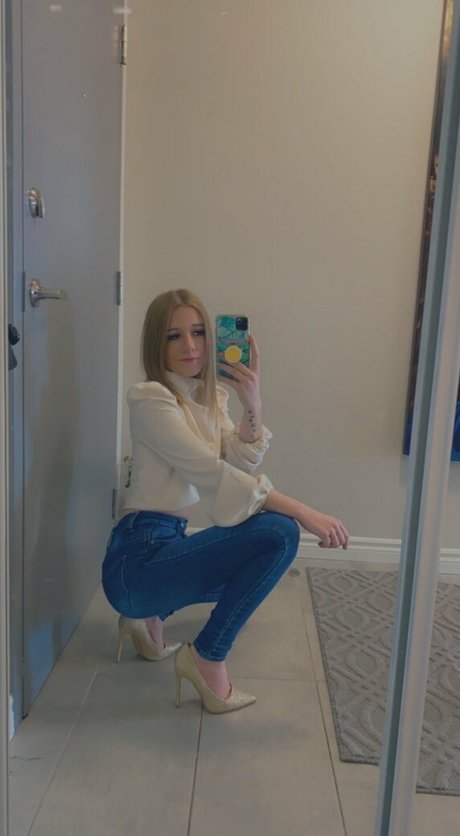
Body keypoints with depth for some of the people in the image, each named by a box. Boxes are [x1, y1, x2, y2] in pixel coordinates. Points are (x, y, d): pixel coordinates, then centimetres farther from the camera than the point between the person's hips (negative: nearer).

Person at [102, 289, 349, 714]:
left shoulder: (209, 397, 11)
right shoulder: (150, 398, -14)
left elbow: (242, 465, 0)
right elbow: (211, 472, -23)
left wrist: (253, 406, -14)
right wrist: (302, 511, -25)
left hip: (169, 541, 9)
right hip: (138, 555, -9)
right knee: (279, 533, -22)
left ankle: (149, 615, 27)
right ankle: (207, 657, -5)